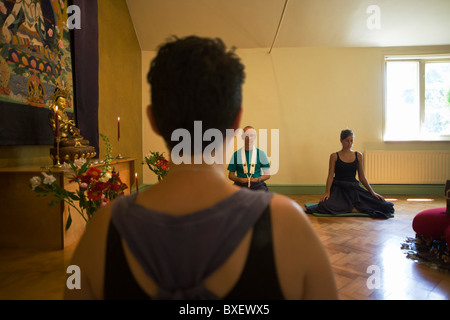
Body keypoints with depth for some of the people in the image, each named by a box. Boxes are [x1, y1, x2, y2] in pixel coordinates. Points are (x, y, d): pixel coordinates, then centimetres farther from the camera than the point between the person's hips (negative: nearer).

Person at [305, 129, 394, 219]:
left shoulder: (358, 155, 10)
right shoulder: (334, 156, 2)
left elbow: (362, 177, 12)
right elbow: (330, 176, -3)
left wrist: (372, 192, 3)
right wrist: (327, 192, -18)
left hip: (354, 188, 3)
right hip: (339, 188, -3)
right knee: (324, 206, -35)